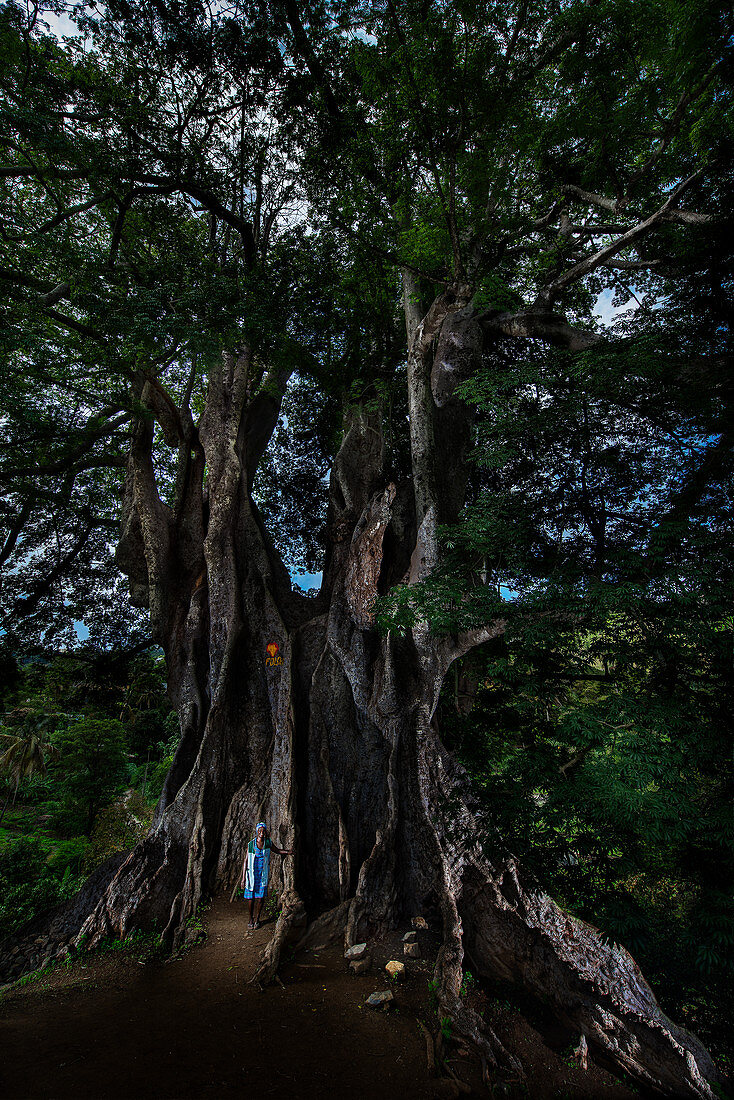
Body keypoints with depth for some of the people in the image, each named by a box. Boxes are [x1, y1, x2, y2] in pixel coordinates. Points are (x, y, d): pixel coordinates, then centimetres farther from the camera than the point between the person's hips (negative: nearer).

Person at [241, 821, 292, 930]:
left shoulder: (268, 843, -3)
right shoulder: (250, 845, -8)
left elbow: (278, 851, 13)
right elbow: (245, 861, -3)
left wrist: (287, 852, -5)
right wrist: (243, 878, -4)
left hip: (263, 874, 1)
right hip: (252, 873, -1)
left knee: (260, 897, 2)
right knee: (250, 897, 4)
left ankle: (257, 919, 22)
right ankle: (251, 919, 25)